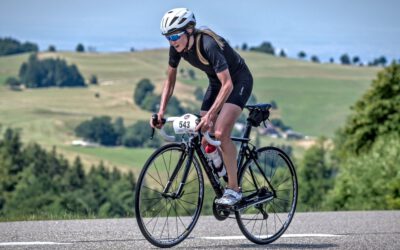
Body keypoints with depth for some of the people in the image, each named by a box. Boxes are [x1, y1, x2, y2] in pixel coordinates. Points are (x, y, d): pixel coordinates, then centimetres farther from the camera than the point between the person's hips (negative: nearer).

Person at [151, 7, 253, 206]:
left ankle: (234, 189, -15)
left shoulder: (209, 45, -35)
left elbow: (227, 84, -38)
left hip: (238, 81, -7)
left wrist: (210, 115, -46)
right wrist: (161, 111, -10)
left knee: (220, 133, -24)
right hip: (216, 82, 7)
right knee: (204, 140, -3)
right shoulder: (177, 47, -13)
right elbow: (170, 80, 1)